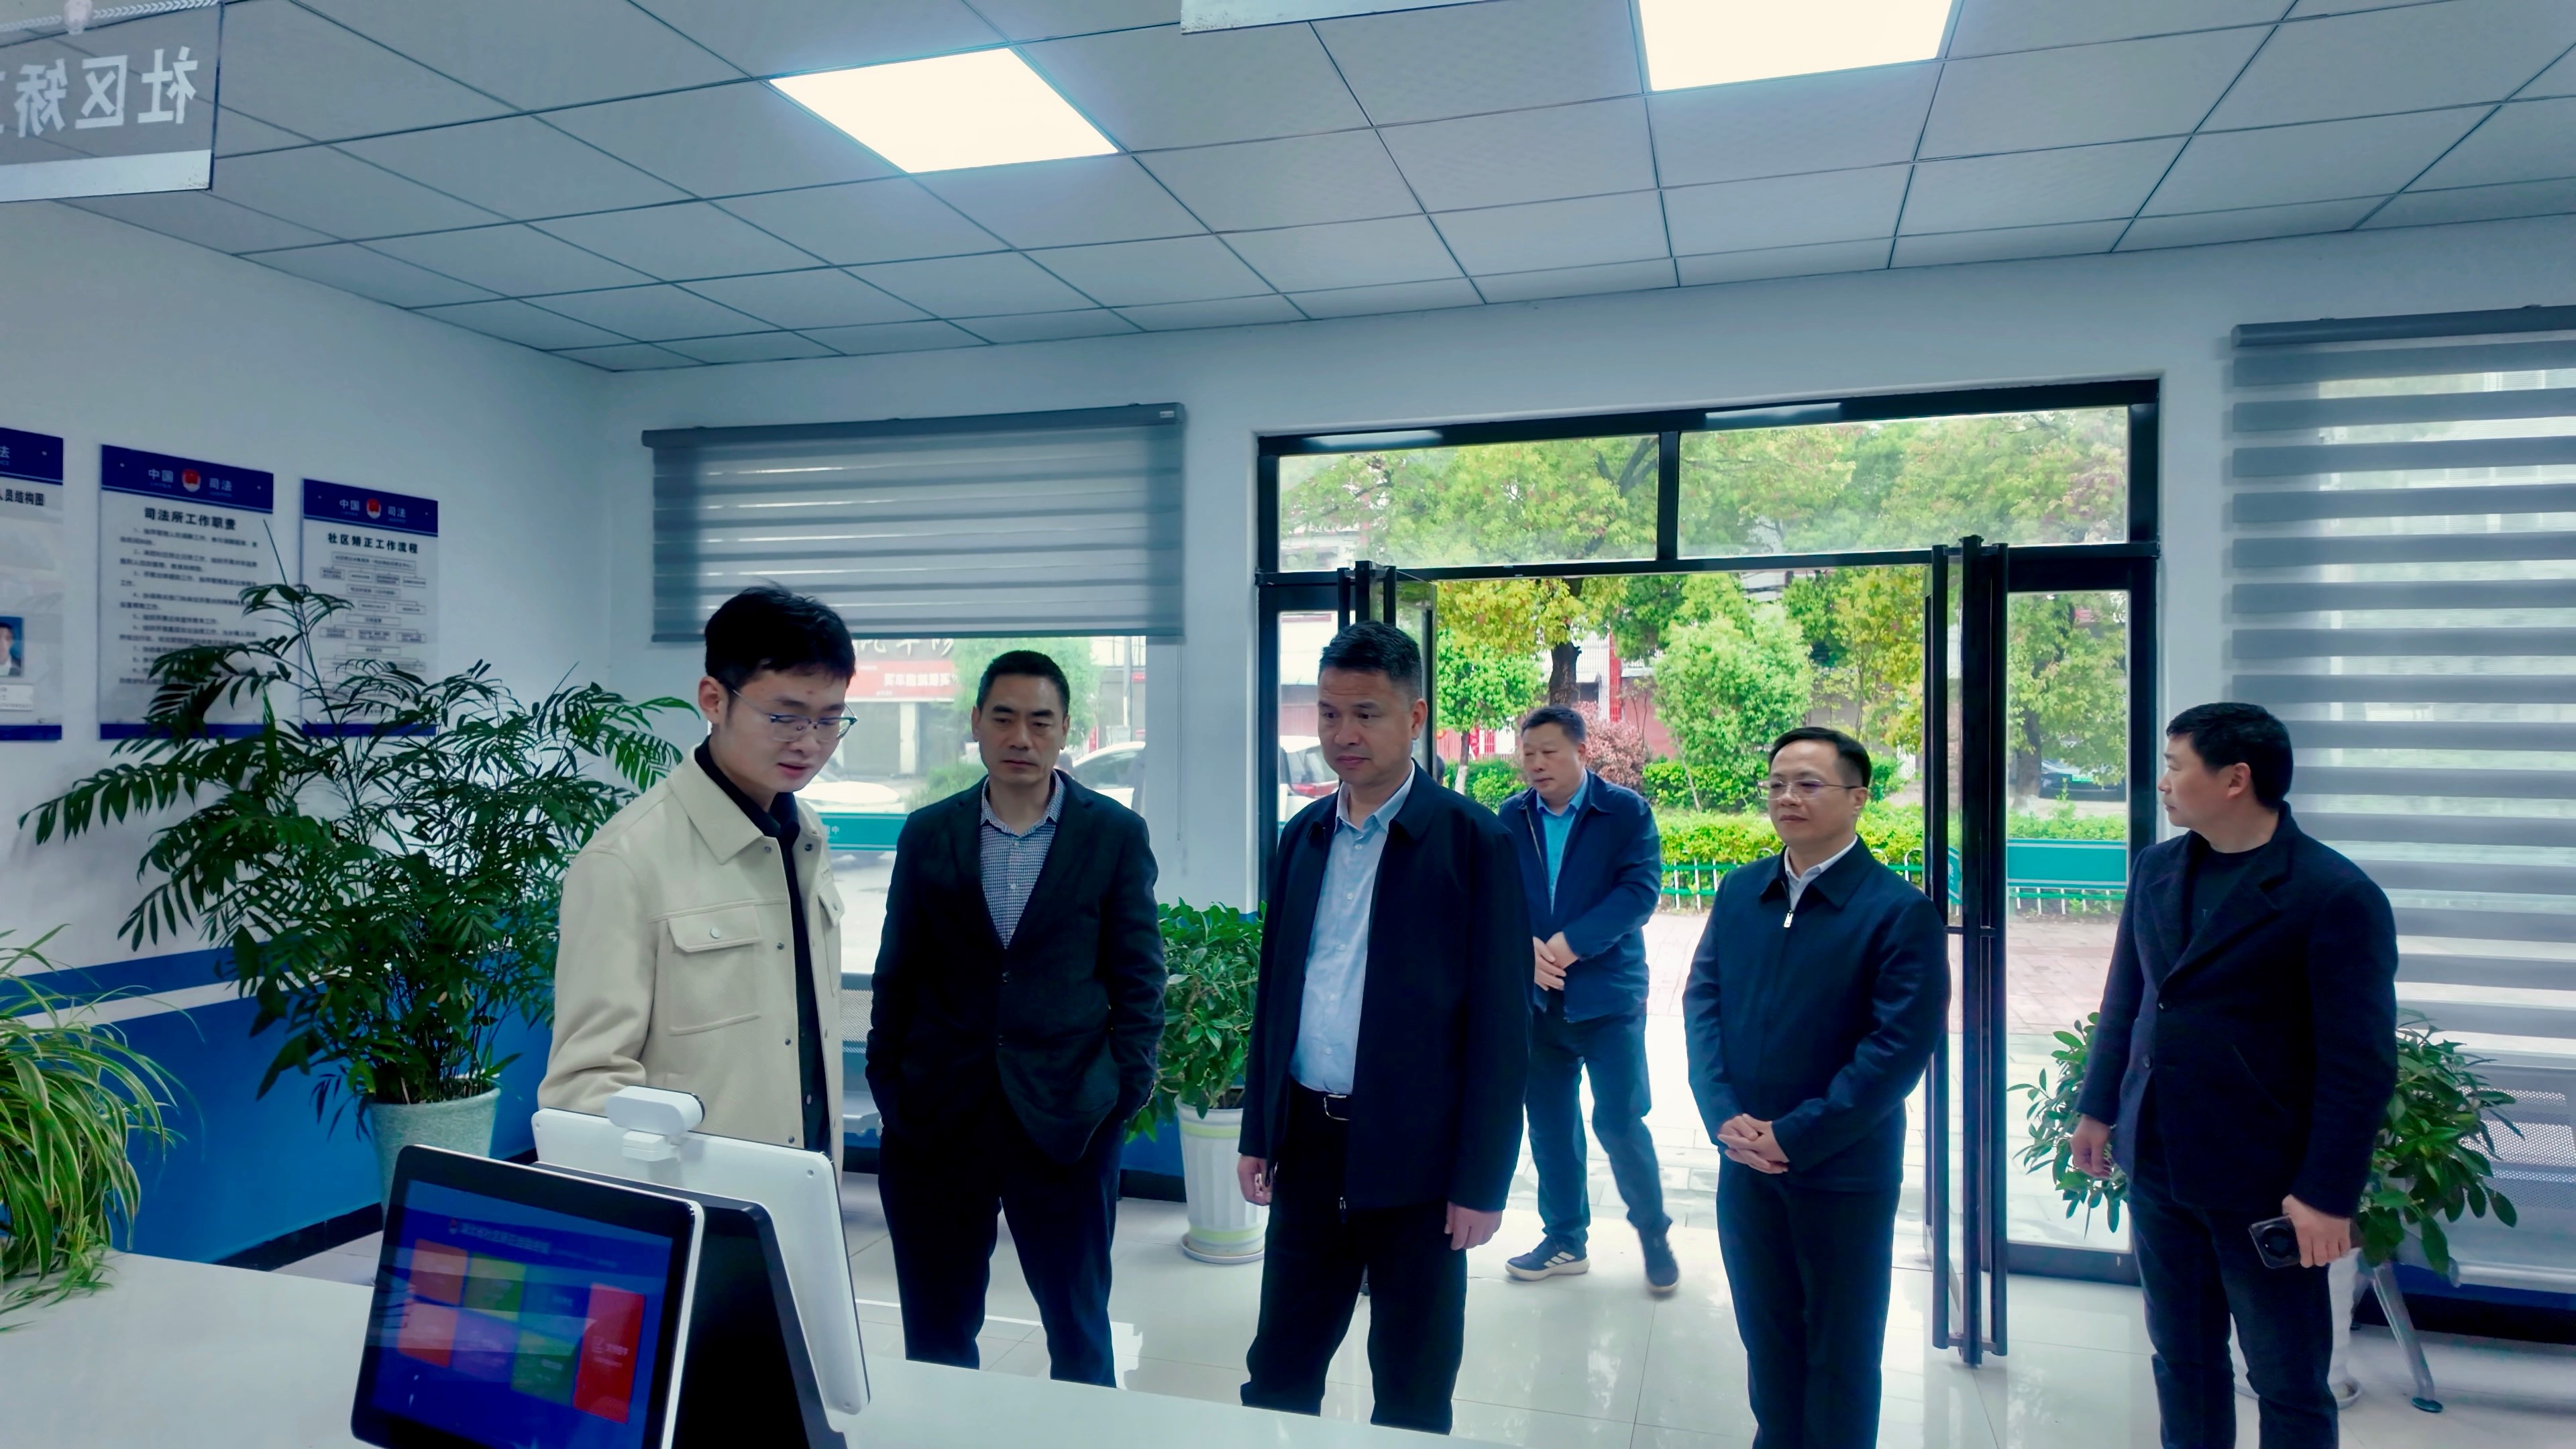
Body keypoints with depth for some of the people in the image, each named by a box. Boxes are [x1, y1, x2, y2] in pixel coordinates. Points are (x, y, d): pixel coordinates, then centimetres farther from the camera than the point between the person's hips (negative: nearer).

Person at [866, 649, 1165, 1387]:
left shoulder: (1115, 835, -2)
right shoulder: (927, 834, 5)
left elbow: (1138, 977, 0)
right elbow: (897, 973, 8)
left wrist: (1125, 1089, -6)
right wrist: (887, 1087, 3)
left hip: (1067, 1120, -2)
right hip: (937, 1120, 2)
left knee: (1079, 1330, 12)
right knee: (935, 1333, 13)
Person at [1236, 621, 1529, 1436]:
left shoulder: (1472, 840, -10)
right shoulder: (1303, 835, 7)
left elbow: (1501, 1022, -10)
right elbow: (1275, 991, 12)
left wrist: (1483, 1181, -11)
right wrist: (1259, 1134, 11)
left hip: (1415, 1155, -4)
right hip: (1309, 1144, 5)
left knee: (1412, 1395, 13)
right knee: (1278, 1372, 14)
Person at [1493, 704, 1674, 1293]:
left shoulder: (1627, 811, -5)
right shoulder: (1511, 816, 5)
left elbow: (1640, 889, -14)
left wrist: (1570, 944, -21)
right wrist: (1525, 946, -19)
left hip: (1607, 994, -3)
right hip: (1536, 996, 4)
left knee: (1620, 1122, -1)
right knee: (1550, 1124, 11)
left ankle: (1653, 1230, 24)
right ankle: (1565, 1239, 28)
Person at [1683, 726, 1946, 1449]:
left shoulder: (1901, 911, -12)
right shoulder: (1738, 892, 4)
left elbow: (1902, 1045, -16)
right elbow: (1702, 1000, 4)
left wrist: (1795, 1136, -17)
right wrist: (1725, 1116, -9)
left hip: (1844, 1170, -4)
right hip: (1746, 1163, 4)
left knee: (1841, 1353, 13)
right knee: (1766, 1334, 18)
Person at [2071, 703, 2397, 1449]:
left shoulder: (2335, 895, -14)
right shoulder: (2156, 868, 5)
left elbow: (2361, 1063, -14)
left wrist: (2328, 1193, -14)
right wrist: (2098, 1107, 15)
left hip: (2264, 1183, -5)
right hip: (2157, 1165, 5)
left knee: (2289, 1386, 10)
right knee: (2182, 1360, 17)